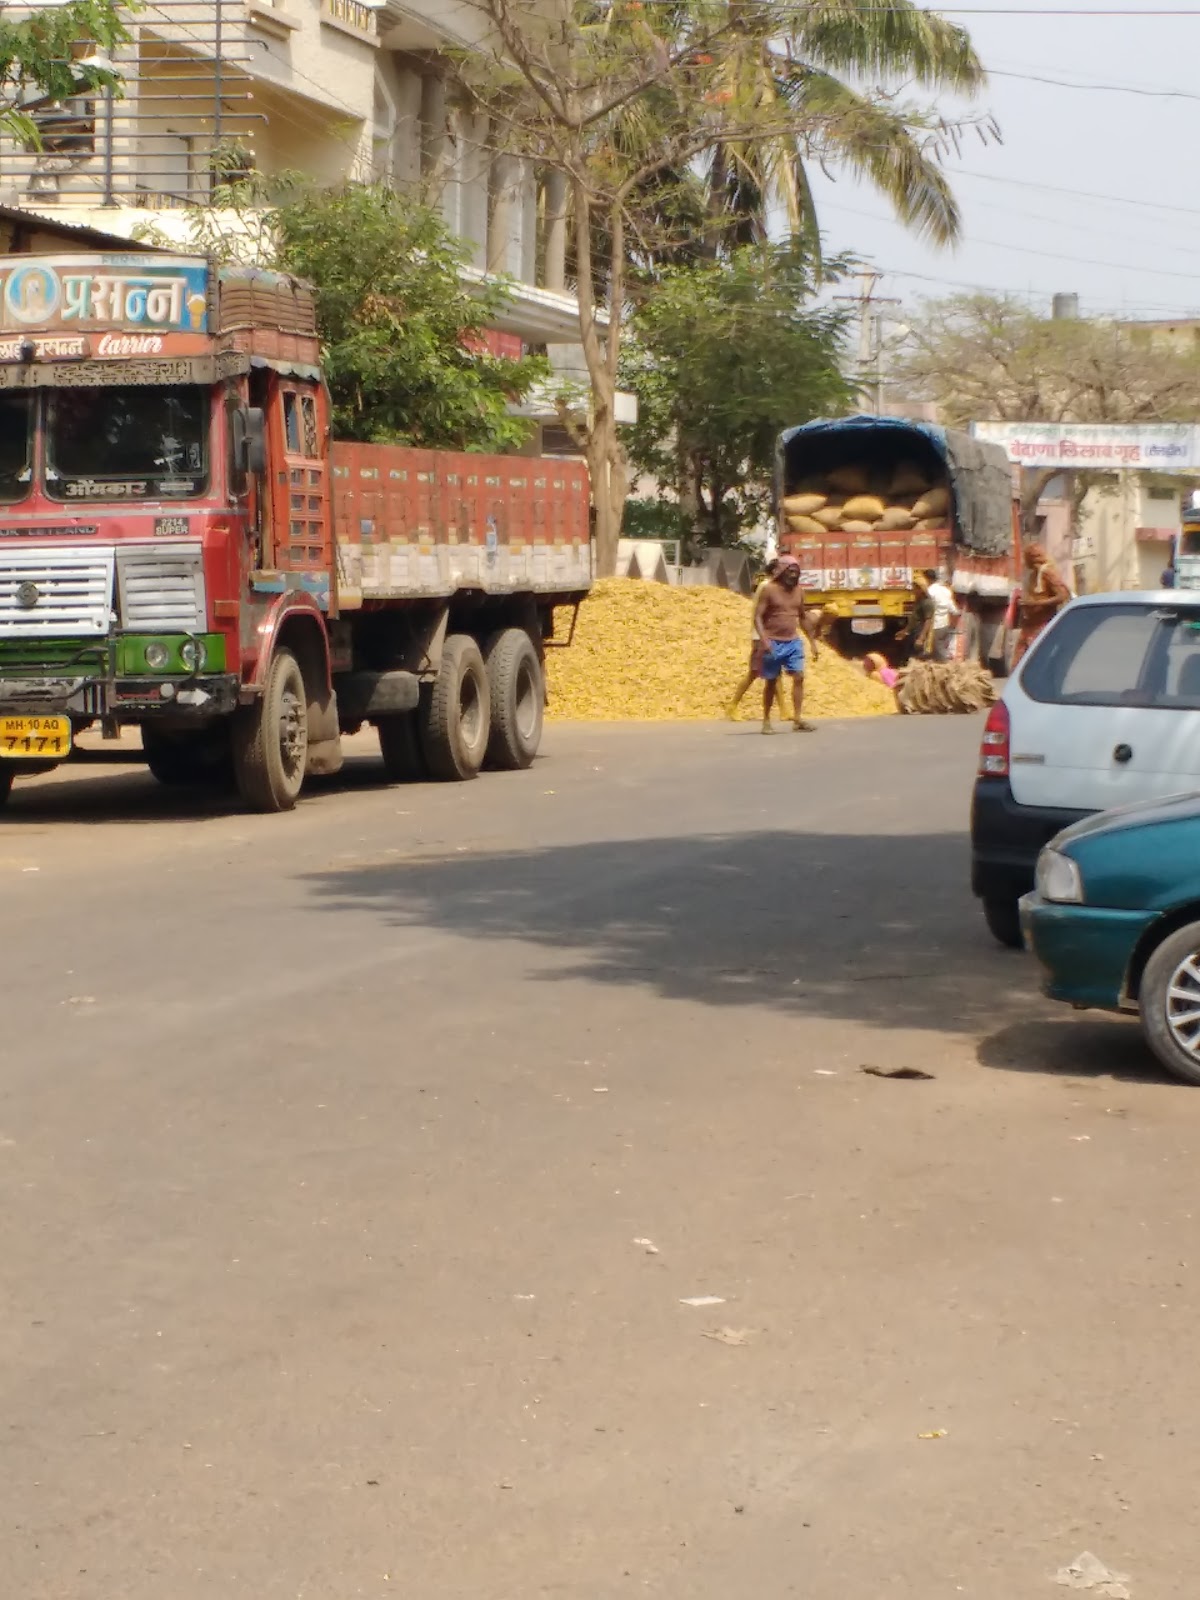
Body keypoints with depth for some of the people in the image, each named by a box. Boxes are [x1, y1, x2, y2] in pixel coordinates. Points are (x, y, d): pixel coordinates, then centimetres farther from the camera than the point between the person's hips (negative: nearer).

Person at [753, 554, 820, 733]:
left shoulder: (798, 591, 8)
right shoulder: (768, 589, -9)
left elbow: (802, 618, 19)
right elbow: (757, 617, -13)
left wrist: (813, 642, 17)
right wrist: (764, 639, -27)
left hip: (794, 642, 5)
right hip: (773, 643, -5)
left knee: (799, 677, -8)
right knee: (771, 681, 2)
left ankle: (798, 719, -8)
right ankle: (766, 721, 10)